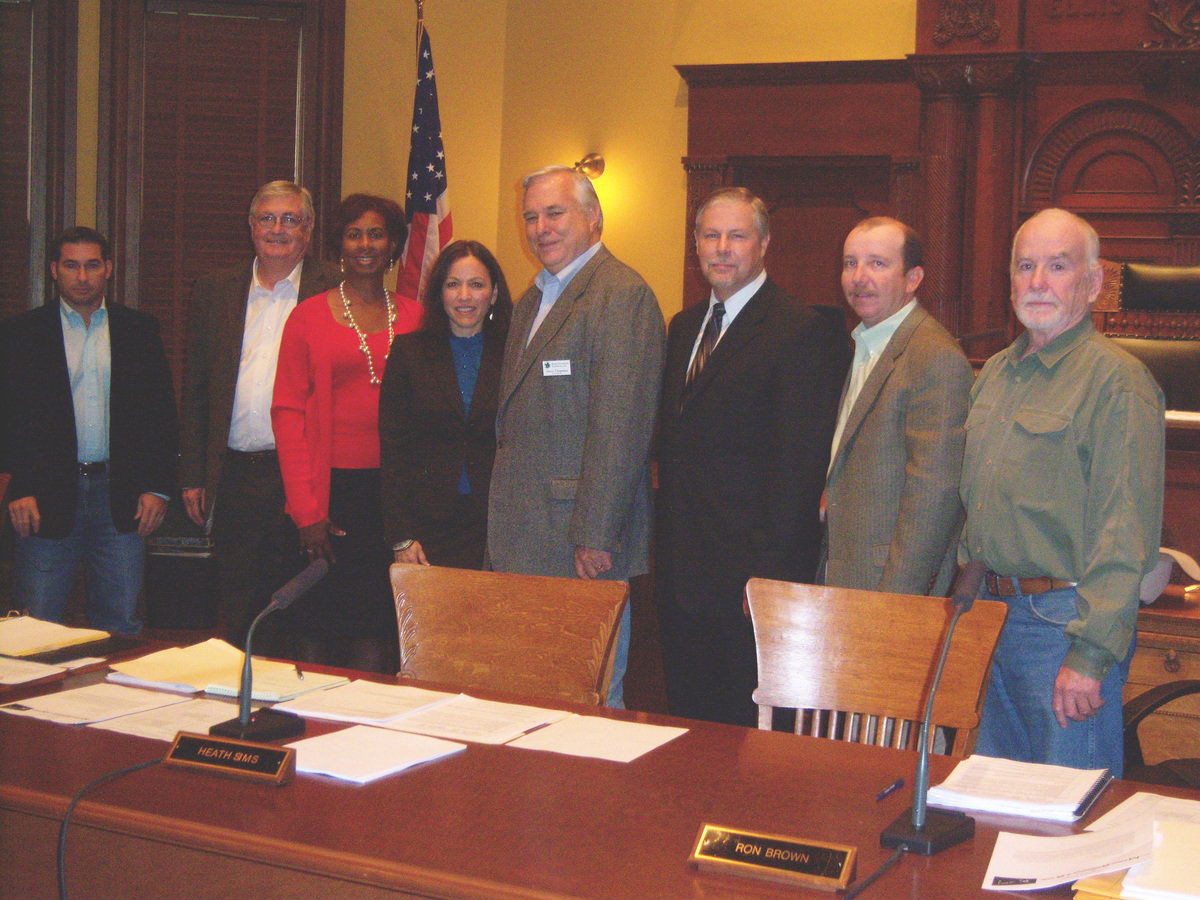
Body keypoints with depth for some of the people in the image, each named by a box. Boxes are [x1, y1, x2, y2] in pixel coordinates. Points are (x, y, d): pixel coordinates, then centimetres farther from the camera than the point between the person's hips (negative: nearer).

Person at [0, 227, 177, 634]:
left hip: (121, 497, 2)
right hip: (47, 497, -1)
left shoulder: (140, 330, 9)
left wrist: (158, 487, 0)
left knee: (121, 624, 4)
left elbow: (162, 413, 9)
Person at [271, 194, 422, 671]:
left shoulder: (413, 317, 10)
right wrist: (306, 508, -9)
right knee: (317, 636, -1)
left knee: (375, 636, 3)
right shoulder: (309, 317, 4)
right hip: (330, 488, -2)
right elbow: (287, 413, -1)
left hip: (392, 491, 2)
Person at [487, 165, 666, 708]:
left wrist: (596, 535, -21)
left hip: (584, 545, -9)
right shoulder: (532, 301, 20)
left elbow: (619, 425, -17)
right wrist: (503, 527, 15)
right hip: (523, 543, 9)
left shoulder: (622, 295, -10)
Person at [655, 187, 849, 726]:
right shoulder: (684, 327, 16)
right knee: (688, 721, 14)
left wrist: (769, 570, -18)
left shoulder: (804, 331, -9)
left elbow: (799, 461, -14)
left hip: (752, 577, -7)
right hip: (680, 577, 7)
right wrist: (666, 549, 12)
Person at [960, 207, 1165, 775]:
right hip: (987, 612, 8)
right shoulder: (995, 374, 13)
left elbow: (1127, 533, -17)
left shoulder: (1118, 380, -12)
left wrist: (1091, 654, -22)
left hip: (1065, 620, -7)